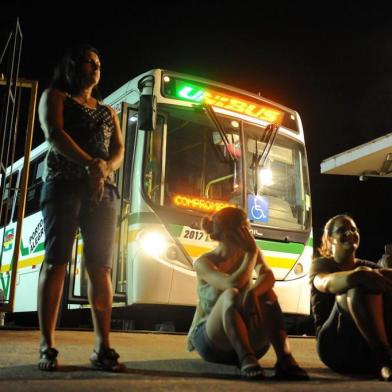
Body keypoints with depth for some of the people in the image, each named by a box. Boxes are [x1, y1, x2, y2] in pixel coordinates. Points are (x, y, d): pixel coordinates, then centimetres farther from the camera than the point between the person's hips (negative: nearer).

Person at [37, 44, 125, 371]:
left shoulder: (107, 111, 25)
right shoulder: (55, 97, 12)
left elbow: (119, 151, 12)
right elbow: (54, 135, -6)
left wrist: (104, 170, -10)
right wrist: (91, 164, -17)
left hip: (103, 191, 4)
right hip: (64, 185, -4)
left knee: (101, 268, -4)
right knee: (56, 262, -10)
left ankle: (102, 346, -3)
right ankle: (47, 346, -8)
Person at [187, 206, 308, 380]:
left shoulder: (248, 254, 3)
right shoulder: (204, 262, -9)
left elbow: (268, 276, -21)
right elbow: (233, 285, -29)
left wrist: (252, 293, -43)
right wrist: (251, 253, -20)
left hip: (249, 341, 3)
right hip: (210, 340, -3)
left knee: (266, 293, -26)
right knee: (231, 295, -33)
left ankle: (284, 358, -39)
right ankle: (246, 360, -48)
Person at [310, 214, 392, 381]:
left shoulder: (368, 266, 23)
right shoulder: (321, 264, 8)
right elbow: (325, 283, -18)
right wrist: (358, 275, -39)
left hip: (370, 351, 4)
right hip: (335, 344, -3)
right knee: (358, 286, -27)